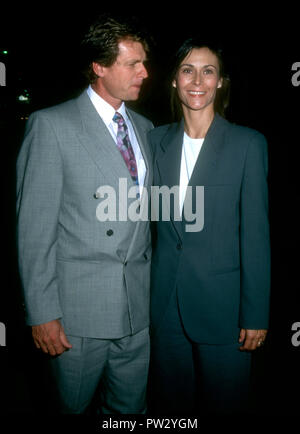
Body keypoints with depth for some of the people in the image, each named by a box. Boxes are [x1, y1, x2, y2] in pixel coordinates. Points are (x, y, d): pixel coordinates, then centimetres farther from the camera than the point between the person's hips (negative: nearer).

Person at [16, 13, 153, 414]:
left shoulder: (143, 127, 11)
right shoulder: (52, 125, -8)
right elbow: (35, 224, -11)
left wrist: (154, 286, 11)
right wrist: (42, 312, -13)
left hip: (139, 306, 5)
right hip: (78, 309, -5)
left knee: (129, 407, 18)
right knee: (73, 405, 13)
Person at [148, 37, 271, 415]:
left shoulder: (248, 144, -7)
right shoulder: (158, 140, 5)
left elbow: (255, 233, -8)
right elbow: (154, 216, 10)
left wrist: (255, 314, -8)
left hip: (222, 304, -3)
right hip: (166, 302, 4)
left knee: (223, 403, 14)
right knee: (169, 403, 18)